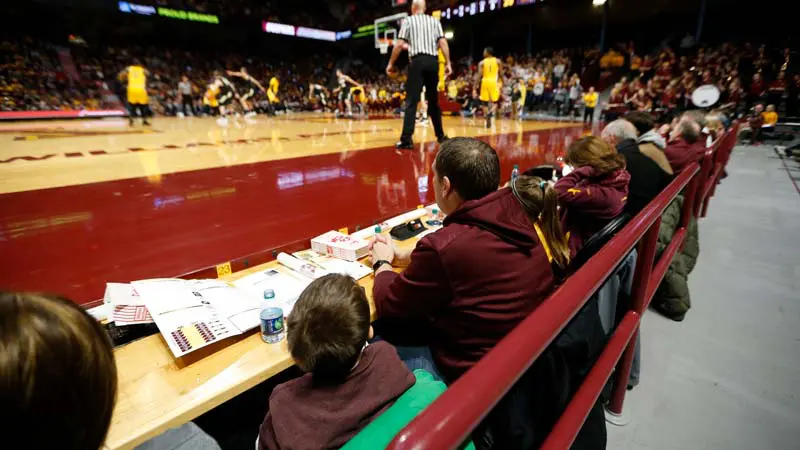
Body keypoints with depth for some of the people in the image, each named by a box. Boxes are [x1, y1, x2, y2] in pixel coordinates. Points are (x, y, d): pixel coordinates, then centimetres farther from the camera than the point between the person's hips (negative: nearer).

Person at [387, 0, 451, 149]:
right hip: (433, 62, 4)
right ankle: (441, 135, 19)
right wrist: (448, 63, 5)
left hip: (418, 61, -3)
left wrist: (391, 63, 7)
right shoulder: (435, 21, 17)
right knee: (433, 100, 14)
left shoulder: (408, 20, 8)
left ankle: (406, 139, -16)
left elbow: (400, 45, 0)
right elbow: (443, 42, 5)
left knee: (411, 101, -7)